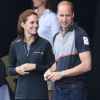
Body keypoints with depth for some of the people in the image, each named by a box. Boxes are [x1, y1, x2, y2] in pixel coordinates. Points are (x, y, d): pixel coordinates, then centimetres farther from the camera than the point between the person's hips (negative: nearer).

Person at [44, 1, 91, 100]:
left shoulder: (80, 35, -9)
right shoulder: (57, 36, 14)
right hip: (58, 89, 7)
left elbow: (86, 65, -16)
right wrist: (50, 71, 3)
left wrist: (61, 74, -15)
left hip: (74, 90, -7)